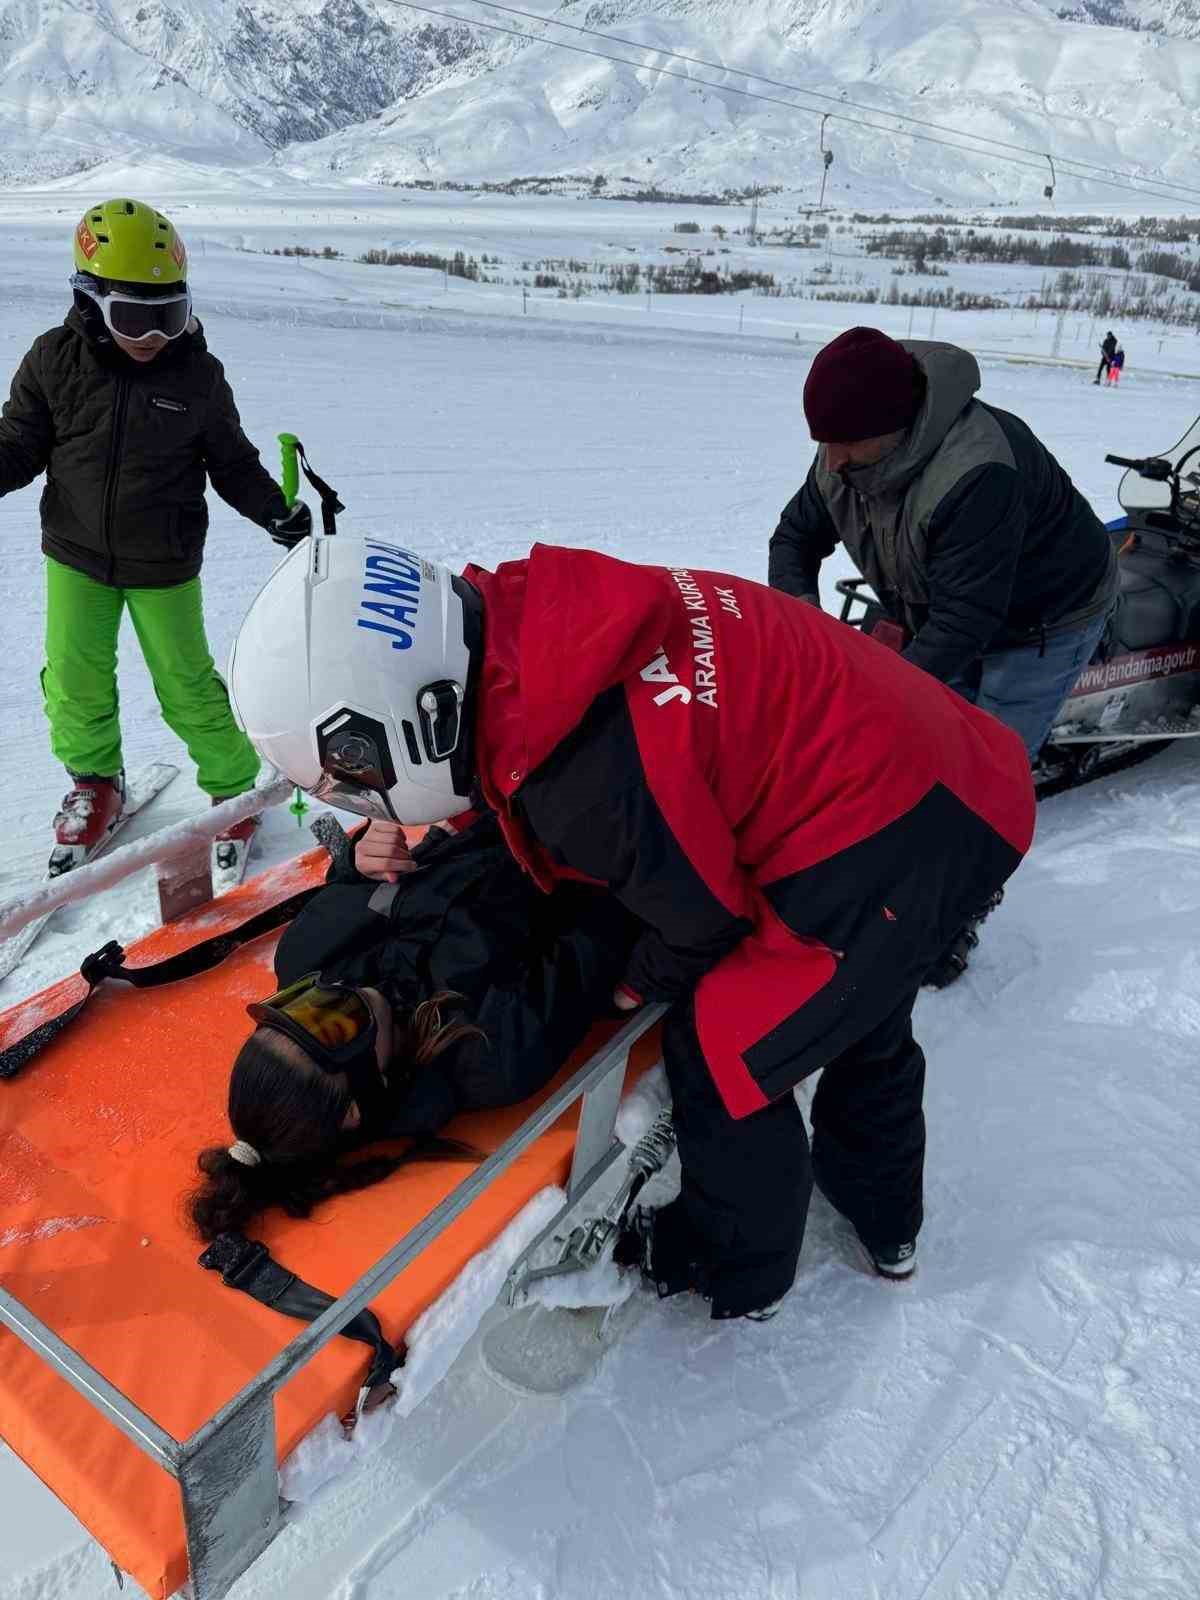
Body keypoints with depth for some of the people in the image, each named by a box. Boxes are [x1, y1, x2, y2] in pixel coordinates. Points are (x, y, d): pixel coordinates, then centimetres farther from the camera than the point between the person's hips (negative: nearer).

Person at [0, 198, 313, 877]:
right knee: (74, 681, 8)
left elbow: (232, 460, 2)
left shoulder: (198, 374, -8)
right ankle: (95, 783, 33)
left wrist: (276, 512, -13)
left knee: (186, 684, 4)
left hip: (164, 562, -2)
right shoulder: (55, 360, -7)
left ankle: (234, 785, 24)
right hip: (76, 553, 2)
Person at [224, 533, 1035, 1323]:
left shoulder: (587, 770, -32)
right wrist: (415, 837, 2)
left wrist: (642, 982, 5)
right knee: (862, 1010, 29)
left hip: (889, 843, -9)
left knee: (720, 1053, 5)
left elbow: (705, 915, -15)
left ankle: (734, 1270, 33)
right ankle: (884, 1220, 55)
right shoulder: (520, 619, -7)